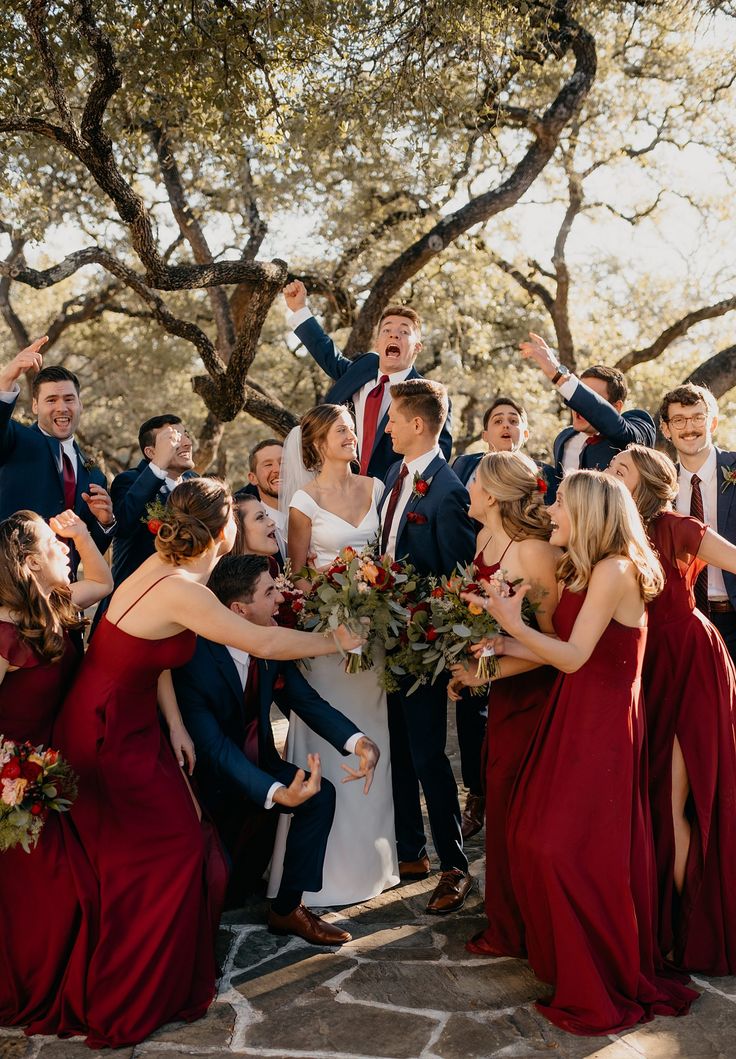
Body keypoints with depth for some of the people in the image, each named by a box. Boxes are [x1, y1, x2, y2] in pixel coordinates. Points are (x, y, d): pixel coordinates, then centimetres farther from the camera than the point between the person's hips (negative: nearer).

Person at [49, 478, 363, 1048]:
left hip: (127, 724, 9)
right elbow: (263, 643, -28)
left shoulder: (162, 564, -1)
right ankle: (127, 1004, 17)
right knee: (172, 853, 1)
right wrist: (336, 641, -15)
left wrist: (175, 724, -1)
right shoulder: (180, 591, -28)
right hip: (109, 738, -9)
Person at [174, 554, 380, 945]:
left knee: (321, 793, -16)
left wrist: (358, 740, -26)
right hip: (211, 777, -6)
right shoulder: (194, 660, -30)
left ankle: (288, 908, -2)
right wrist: (276, 793, -49)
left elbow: (306, 700, -7)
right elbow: (215, 747, -34)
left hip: (257, 762, 6)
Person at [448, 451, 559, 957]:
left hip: (531, 691, -8)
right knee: (498, 790, 14)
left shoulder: (534, 552, -23)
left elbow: (554, 640, -23)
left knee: (509, 802, 0)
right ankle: (508, 917, 32)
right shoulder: (485, 540, 4)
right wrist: (464, 666, 5)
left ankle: (513, 932, 19)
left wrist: (491, 671, -23)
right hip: (503, 688, 8)